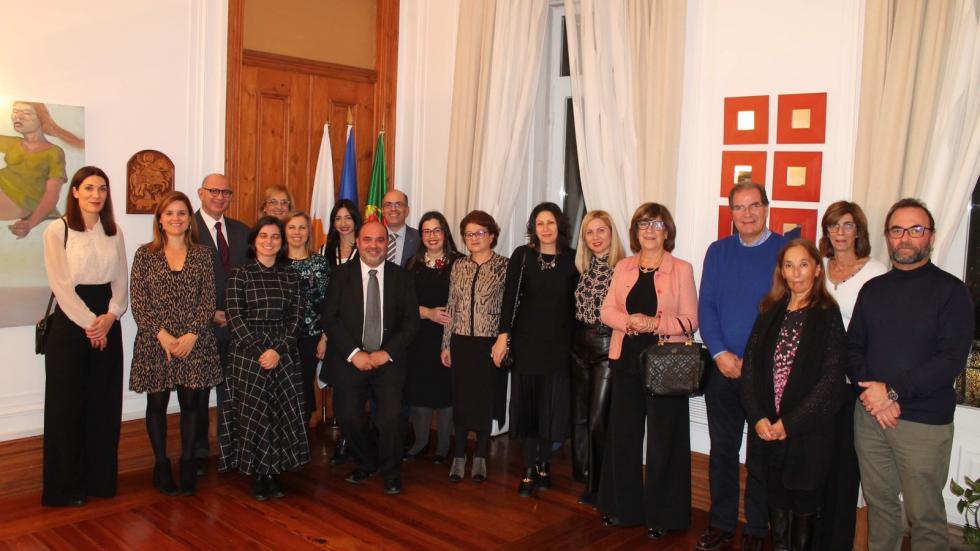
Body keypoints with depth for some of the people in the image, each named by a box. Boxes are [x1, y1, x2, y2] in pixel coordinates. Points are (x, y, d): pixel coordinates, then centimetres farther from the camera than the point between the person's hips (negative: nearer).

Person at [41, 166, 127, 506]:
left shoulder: (113, 231, 9)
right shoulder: (57, 231, -5)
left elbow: (120, 279, 6)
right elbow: (61, 284, -10)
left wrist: (110, 317, -9)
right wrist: (89, 322, -14)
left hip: (107, 325, 4)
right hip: (70, 323, -4)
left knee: (104, 403, 8)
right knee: (68, 404, 3)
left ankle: (100, 479, 20)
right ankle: (66, 486, 14)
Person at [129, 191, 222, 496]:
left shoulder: (202, 254, 5)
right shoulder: (145, 254, 2)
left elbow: (208, 299, 0)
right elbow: (138, 302, -3)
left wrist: (191, 335, -12)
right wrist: (162, 334, -13)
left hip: (194, 342, 1)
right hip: (155, 342, -1)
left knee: (190, 402, 6)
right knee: (157, 403, 7)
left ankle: (188, 463, 20)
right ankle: (161, 465, 21)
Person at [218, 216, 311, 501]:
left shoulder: (290, 277, 9)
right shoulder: (240, 274, 1)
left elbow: (295, 318, 4)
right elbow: (235, 317, -5)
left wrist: (278, 350, -9)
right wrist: (259, 350, -12)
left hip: (284, 355, 3)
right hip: (247, 353, -2)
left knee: (283, 413, 1)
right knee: (252, 413, 0)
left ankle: (273, 473, 15)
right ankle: (256, 475, 13)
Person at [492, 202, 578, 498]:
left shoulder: (572, 259, 1)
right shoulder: (522, 255, -1)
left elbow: (576, 301, 3)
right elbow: (509, 296, -3)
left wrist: (576, 340, -2)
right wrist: (503, 335, -9)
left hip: (559, 342, 1)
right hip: (527, 338, -1)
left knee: (552, 404, 6)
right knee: (527, 402, 3)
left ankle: (544, 464, 21)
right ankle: (530, 470, 11)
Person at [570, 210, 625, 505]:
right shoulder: (583, 268, 9)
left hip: (608, 347, -6)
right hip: (580, 346, 6)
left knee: (598, 420, -4)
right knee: (579, 417, 11)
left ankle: (600, 486, 14)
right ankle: (587, 481, 26)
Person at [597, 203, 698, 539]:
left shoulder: (681, 270, -2)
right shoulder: (624, 268, 10)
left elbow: (690, 320, -6)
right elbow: (607, 310, 5)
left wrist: (655, 323, -20)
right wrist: (628, 320, -15)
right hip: (626, 361, 4)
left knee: (662, 441, 3)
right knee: (622, 435, 9)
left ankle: (661, 515, 17)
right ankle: (622, 507, 24)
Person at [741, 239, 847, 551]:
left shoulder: (827, 315, -3)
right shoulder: (770, 312, 9)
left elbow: (831, 379, -9)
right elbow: (750, 367, 5)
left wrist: (790, 423, -12)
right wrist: (758, 417, -7)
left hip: (807, 431, -3)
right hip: (767, 429, 3)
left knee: (803, 505, 7)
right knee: (777, 502, 11)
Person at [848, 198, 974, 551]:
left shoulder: (950, 291, -4)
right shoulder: (872, 289, 11)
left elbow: (952, 360, -14)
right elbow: (853, 347, 8)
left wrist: (892, 392, -17)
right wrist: (871, 392, -9)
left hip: (924, 422, -4)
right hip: (869, 414, 4)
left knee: (924, 515, 3)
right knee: (878, 502, 13)